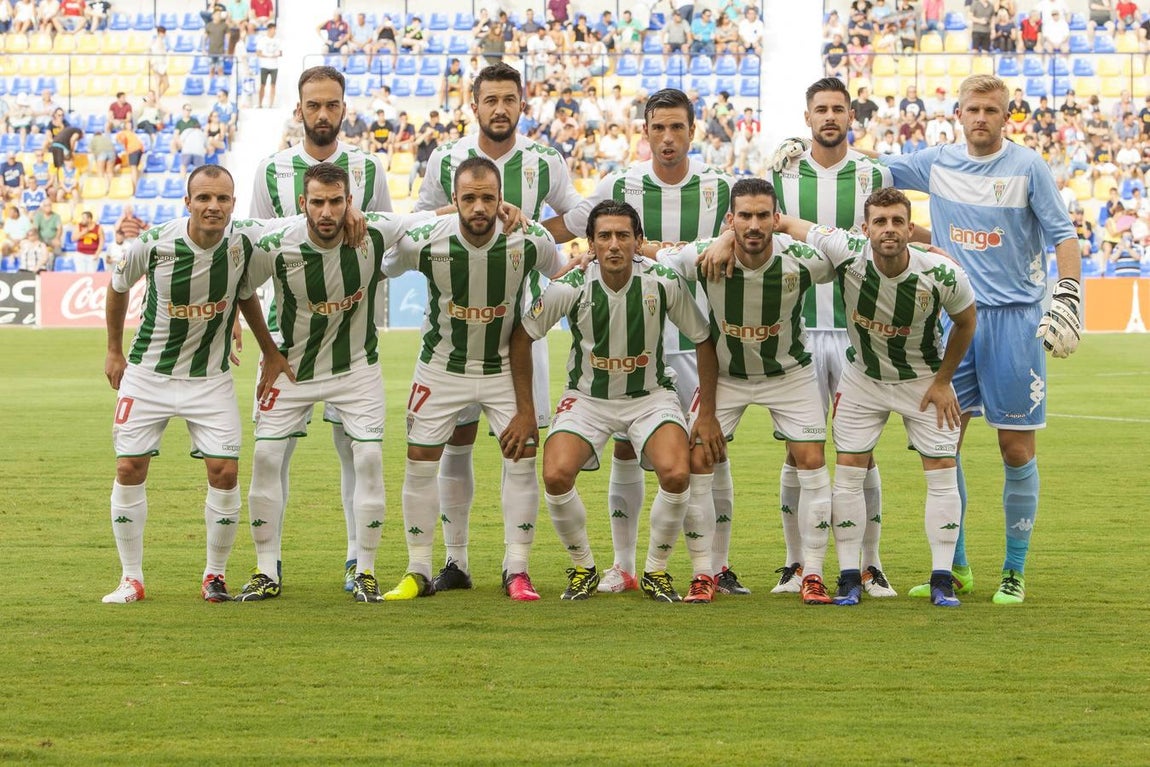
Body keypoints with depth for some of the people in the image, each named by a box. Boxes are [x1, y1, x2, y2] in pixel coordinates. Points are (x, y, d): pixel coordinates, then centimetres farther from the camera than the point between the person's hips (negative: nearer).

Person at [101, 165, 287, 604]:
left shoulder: (243, 244, -13)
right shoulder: (152, 245, -18)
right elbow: (118, 287, 4)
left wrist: (270, 352, 10)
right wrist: (114, 351, 11)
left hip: (210, 378, 1)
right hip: (148, 373, -1)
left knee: (224, 471, -8)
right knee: (130, 468, -4)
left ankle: (215, 575, 9)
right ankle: (131, 579, 9)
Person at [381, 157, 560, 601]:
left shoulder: (531, 241, -20)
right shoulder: (425, 241, -23)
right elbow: (379, 271, 0)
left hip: (506, 365, 0)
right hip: (442, 364, 0)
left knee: (522, 460, -8)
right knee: (420, 462, -1)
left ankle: (517, 571, 2)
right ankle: (418, 572, 11)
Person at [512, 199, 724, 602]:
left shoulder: (664, 282, -17)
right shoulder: (570, 287, -18)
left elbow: (704, 340, -3)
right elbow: (521, 337, -3)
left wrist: (707, 414, -3)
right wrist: (525, 411, -2)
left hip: (651, 395, 0)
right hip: (588, 397, 0)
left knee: (676, 474, -25)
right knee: (556, 475, -23)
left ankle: (656, 570, 0)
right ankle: (583, 568, 3)